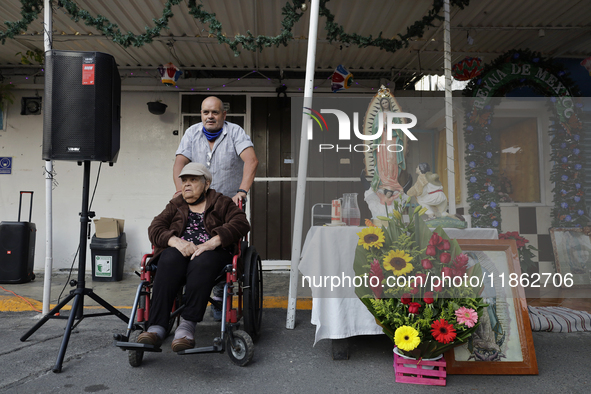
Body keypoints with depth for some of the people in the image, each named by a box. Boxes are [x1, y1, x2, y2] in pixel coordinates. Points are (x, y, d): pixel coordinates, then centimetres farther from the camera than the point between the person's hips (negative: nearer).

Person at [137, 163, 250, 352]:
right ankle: (156, 328, -41)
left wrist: (212, 242, -18)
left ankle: (187, 326, -41)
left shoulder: (221, 202, 17)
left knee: (201, 263, -37)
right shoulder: (175, 204, 25)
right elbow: (155, 228, 10)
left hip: (212, 252, -2)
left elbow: (241, 223, -2)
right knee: (169, 262, -33)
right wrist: (175, 241, -13)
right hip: (179, 251, 2)